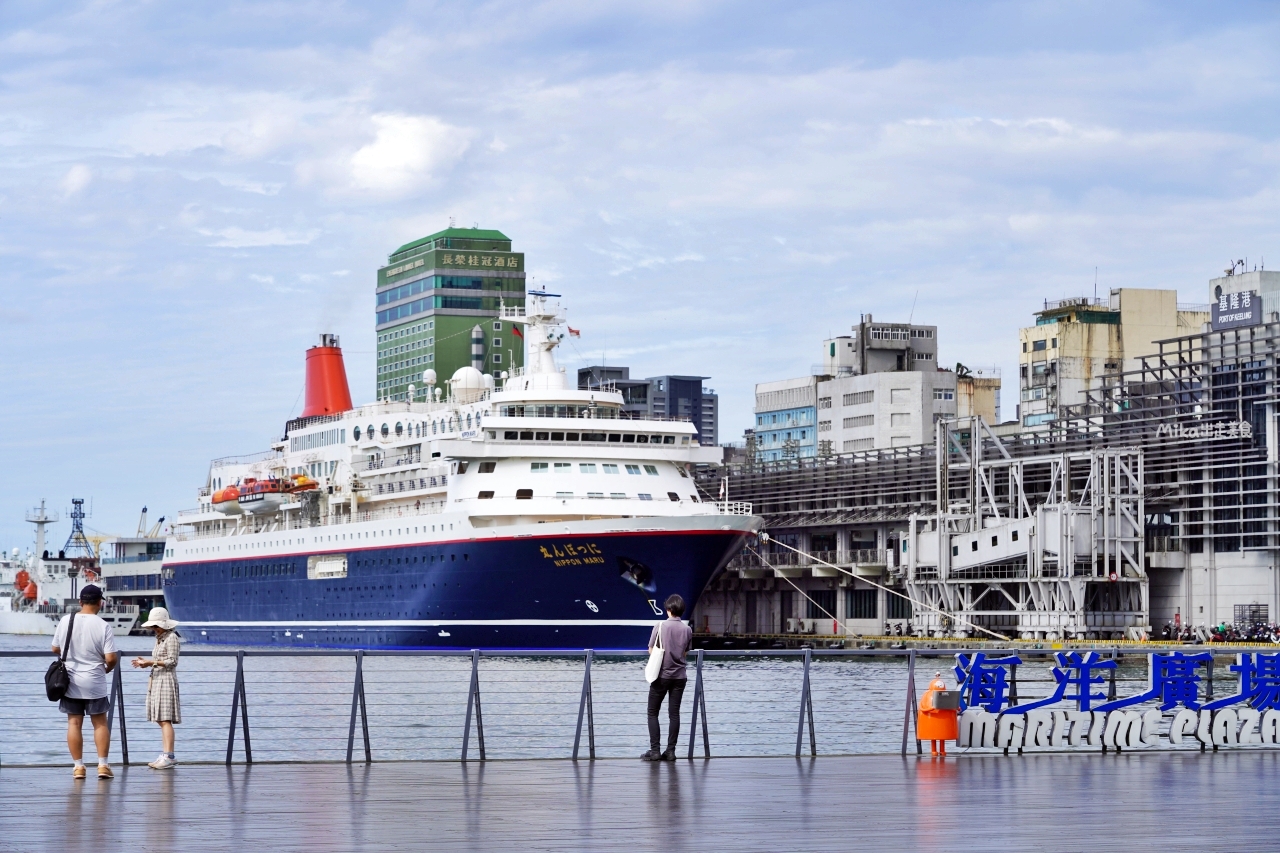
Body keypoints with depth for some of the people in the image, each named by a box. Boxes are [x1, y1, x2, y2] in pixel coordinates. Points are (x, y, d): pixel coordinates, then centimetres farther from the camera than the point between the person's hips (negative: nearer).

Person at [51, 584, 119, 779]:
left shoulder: (65, 621, -3)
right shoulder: (103, 626, -12)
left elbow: (55, 648, 7)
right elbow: (111, 657, -14)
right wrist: (108, 668, 8)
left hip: (70, 681, 2)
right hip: (95, 683, -2)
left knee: (74, 723, 7)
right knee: (100, 723, 9)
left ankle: (78, 766, 7)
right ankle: (102, 765, 5)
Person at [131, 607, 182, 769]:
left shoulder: (171, 637, -11)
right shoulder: (159, 637, 17)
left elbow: (172, 661, -15)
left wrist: (150, 662, -18)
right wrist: (146, 663, 5)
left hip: (167, 680, -10)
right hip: (156, 680, 10)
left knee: (165, 719, -13)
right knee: (161, 721, 8)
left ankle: (169, 756, -15)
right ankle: (165, 755, 11)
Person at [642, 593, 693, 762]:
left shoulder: (660, 627, -10)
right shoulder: (687, 630, -1)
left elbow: (651, 650, -2)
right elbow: (686, 653, 7)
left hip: (661, 676, -3)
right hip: (679, 676, 3)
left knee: (653, 713, 6)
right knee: (674, 714, 5)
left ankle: (655, 750, 0)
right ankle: (670, 751, 2)